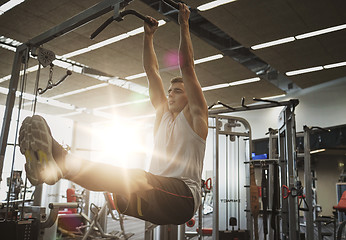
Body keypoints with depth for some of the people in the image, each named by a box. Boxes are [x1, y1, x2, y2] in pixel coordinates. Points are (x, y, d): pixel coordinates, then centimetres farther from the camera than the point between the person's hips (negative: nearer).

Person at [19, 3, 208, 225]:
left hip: (184, 197, -6)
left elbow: (187, 67, 2)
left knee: (137, 178, -35)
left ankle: (61, 160, -56)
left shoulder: (194, 115, 9)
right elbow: (152, 71, 25)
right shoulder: (164, 113, 25)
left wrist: (184, 25, 6)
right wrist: (148, 36, 28)